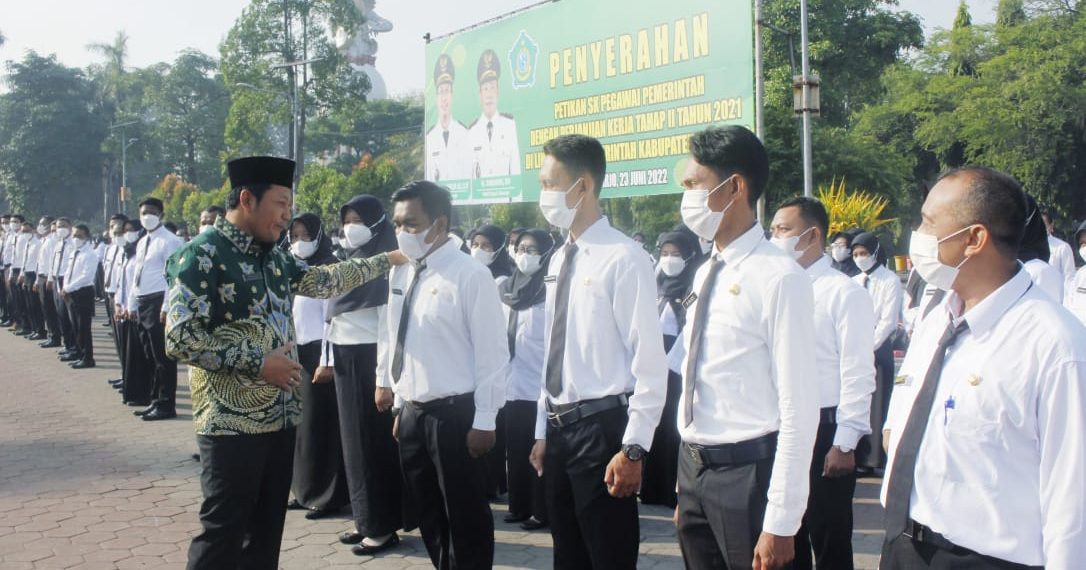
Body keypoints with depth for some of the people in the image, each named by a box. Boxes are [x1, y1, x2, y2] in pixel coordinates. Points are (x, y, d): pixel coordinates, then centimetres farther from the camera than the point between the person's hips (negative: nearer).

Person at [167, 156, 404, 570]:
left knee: (267, 530, 14)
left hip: (281, 417, 8)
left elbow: (325, 281, 25)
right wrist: (257, 363, -19)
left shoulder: (272, 257, 11)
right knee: (223, 533, -2)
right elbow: (179, 338, -19)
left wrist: (388, 260, 23)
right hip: (232, 422, -8)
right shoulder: (202, 255, -12)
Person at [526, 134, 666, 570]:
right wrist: (544, 432, 16)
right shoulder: (559, 260, 10)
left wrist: (634, 448, -18)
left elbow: (649, 362, -16)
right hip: (559, 428, 8)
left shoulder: (624, 258, -14)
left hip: (602, 427, -8)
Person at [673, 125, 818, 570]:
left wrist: (781, 523, -17)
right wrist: (688, 487, 16)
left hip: (747, 472, -7)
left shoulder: (778, 278, -16)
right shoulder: (706, 274, 9)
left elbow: (798, 409, -17)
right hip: (693, 468, 7)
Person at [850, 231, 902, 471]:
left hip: (878, 350, -5)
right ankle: (855, 458, 6)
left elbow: (888, 321, -8)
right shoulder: (853, 283, 16)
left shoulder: (890, 281, -2)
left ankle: (871, 460, -2)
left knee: (875, 406, -5)